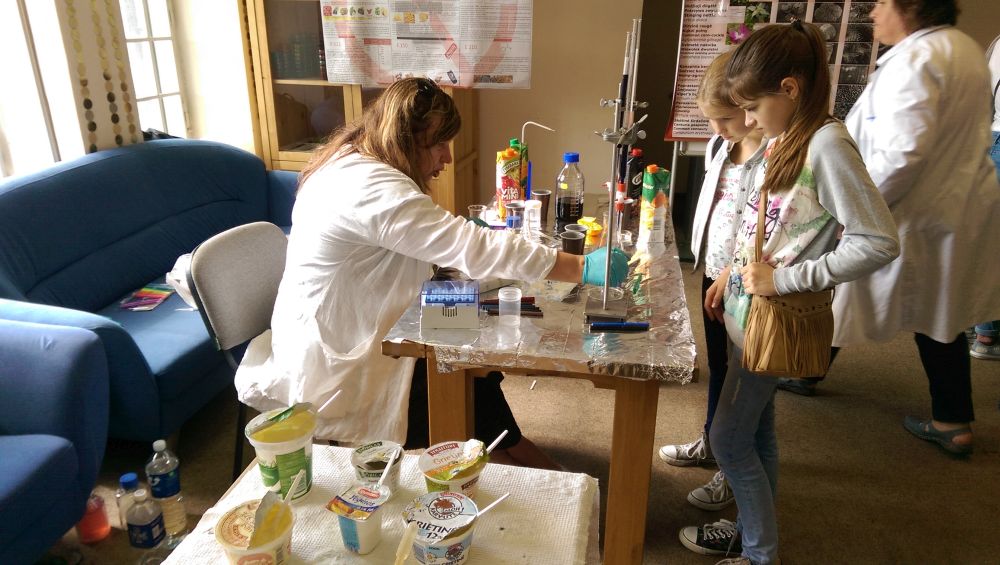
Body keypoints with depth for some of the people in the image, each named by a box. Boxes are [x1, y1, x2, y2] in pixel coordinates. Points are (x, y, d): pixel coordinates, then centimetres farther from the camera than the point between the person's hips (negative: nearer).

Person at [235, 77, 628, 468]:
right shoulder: (372, 187, -29)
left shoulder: (352, 163, 3)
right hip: (330, 366, -9)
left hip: (341, 337, 9)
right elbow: (473, 248, -34)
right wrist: (583, 268, -31)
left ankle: (511, 448, 25)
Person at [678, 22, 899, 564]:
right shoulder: (783, 138, 5)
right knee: (756, 432, 20)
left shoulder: (826, 144, -21)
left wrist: (784, 279, -22)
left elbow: (879, 242, -24)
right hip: (747, 307, 8)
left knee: (729, 440, 2)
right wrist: (731, 275, 12)